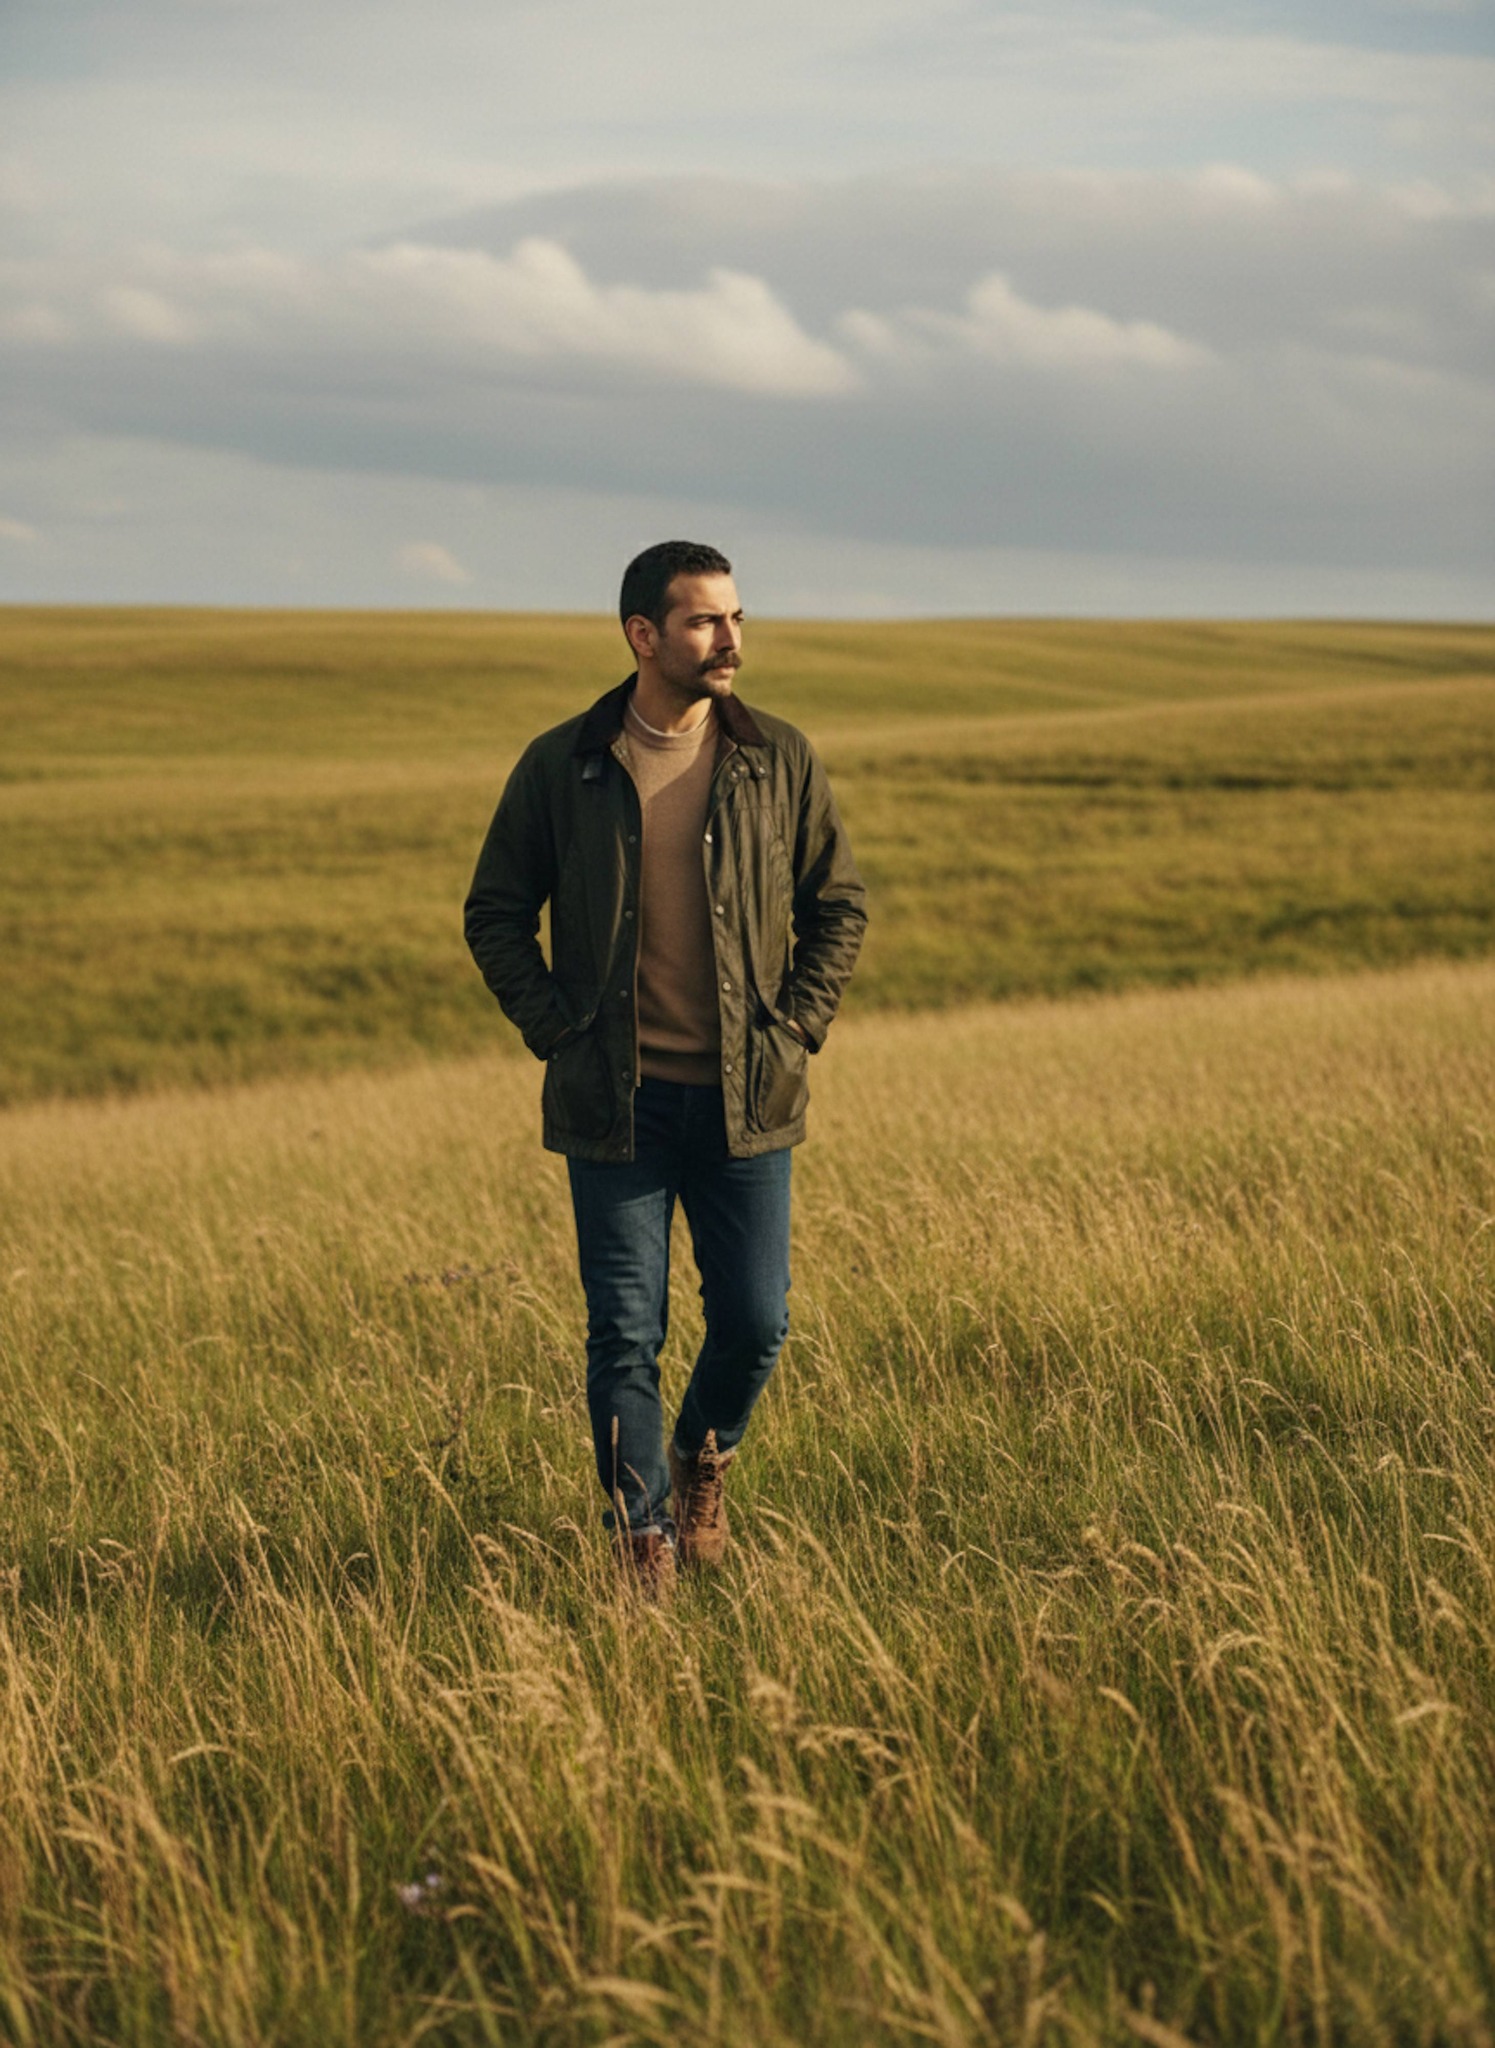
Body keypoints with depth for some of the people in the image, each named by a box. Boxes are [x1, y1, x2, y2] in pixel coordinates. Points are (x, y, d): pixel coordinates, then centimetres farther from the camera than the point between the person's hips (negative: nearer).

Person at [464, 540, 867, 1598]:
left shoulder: (780, 759, 2)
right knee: (625, 1335, -2)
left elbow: (839, 906, 11)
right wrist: (557, 1032, -2)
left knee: (755, 1323, 3)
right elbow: (496, 914, 7)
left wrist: (797, 1029, 1)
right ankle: (644, 1543, 9)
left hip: (745, 1101, 1)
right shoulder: (560, 767, -1)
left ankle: (704, 1458, 34)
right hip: (616, 1103, -1)